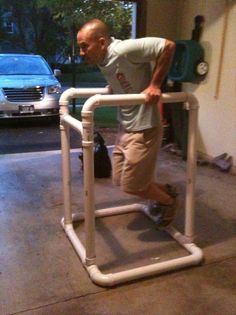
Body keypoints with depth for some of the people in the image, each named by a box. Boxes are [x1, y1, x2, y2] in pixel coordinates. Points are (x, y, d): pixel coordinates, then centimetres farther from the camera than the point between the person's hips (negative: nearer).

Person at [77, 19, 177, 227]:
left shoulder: (123, 50, -23)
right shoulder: (103, 60, 3)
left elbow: (168, 46, -23)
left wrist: (154, 85, -21)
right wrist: (112, 88, 5)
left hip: (143, 129, -9)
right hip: (125, 129, 9)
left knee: (131, 186, 1)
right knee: (120, 180, 16)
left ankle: (168, 201, 29)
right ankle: (164, 191, 36)